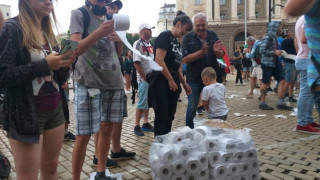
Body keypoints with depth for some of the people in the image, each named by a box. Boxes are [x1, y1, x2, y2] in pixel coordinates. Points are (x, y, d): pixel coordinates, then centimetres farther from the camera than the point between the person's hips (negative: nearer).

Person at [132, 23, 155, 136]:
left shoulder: (149, 44, 14)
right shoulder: (138, 44, -10)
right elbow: (136, 63, -16)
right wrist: (145, 77, -15)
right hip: (143, 79, -8)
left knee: (148, 102, 13)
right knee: (142, 103, -5)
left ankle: (146, 123, 24)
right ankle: (137, 126, 5)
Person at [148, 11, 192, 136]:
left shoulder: (177, 42, 20)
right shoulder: (165, 36, -7)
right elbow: (159, 60, -17)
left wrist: (184, 83, 16)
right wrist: (170, 80, -15)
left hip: (173, 84, 9)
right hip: (161, 82, -9)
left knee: (170, 116, 11)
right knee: (162, 116, -4)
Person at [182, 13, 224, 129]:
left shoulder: (213, 35, 4)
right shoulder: (188, 38, -5)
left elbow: (221, 55, 1)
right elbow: (185, 59, -15)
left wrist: (217, 51, -23)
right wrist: (201, 52, -28)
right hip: (194, 78, -3)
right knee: (192, 107, 3)